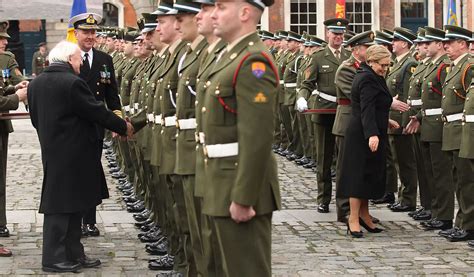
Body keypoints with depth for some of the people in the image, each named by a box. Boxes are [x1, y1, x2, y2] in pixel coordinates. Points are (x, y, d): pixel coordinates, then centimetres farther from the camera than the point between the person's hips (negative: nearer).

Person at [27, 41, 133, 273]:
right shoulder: (72, 83, -17)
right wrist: (123, 127, 0)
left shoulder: (35, 83, 8)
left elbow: (35, 119, 15)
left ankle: (73, 255, 18)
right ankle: (54, 258, 3)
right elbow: (97, 112, -13)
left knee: (72, 206, 14)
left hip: (52, 153, 8)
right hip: (72, 155, -8)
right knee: (62, 206, -2)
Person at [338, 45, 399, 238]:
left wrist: (384, 121, 32)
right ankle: (354, 219, -1)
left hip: (361, 134, 10)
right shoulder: (368, 79, -17)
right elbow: (367, 109, -27)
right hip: (365, 135, -10)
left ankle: (363, 214, 23)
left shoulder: (367, 76, 15)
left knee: (369, 174, 15)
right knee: (361, 173, -6)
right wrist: (372, 134, -36)